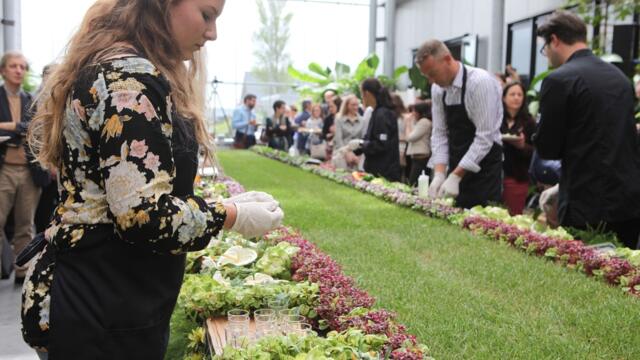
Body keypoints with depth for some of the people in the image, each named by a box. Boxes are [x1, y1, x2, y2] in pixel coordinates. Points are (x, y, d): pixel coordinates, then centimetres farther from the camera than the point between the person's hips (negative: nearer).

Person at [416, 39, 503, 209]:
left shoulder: (481, 82, -17)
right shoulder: (438, 88, 4)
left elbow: (485, 137, -20)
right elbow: (439, 133, 5)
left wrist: (456, 176, -21)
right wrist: (439, 173, -9)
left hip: (483, 167, -6)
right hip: (457, 169, 6)